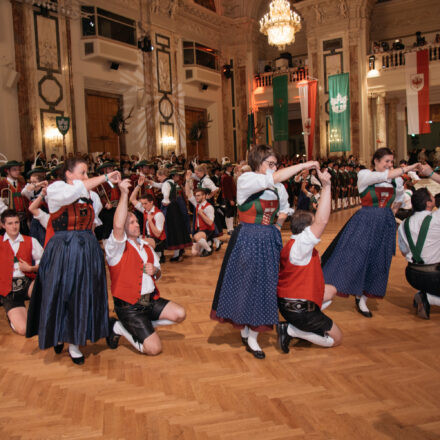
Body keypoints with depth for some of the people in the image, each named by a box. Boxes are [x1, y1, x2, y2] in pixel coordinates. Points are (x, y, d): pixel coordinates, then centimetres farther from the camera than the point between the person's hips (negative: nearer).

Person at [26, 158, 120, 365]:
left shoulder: (90, 195, 10)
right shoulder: (55, 189, -5)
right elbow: (76, 190, -28)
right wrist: (105, 177, -26)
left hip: (87, 252, 5)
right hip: (63, 252, -5)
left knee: (82, 295, 8)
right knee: (60, 294, 4)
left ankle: (74, 343, 22)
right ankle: (58, 335, 28)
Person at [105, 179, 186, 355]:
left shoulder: (146, 246, 15)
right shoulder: (116, 247, -8)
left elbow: (158, 272, 22)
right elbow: (118, 226, -30)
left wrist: (155, 271, -4)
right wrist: (124, 194, -32)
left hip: (151, 299, 7)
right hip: (129, 306, -7)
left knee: (179, 314, -14)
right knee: (154, 348, -14)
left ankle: (140, 325, 7)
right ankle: (119, 327, 10)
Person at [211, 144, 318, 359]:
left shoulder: (278, 187, 6)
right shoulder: (245, 180, -11)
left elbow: (284, 210, 22)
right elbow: (274, 178, -28)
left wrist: (277, 227, 5)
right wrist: (304, 165, -25)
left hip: (268, 241, 5)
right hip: (247, 241, -5)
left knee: (264, 285, 6)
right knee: (245, 283, 5)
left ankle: (252, 337, 16)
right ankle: (244, 329, 26)